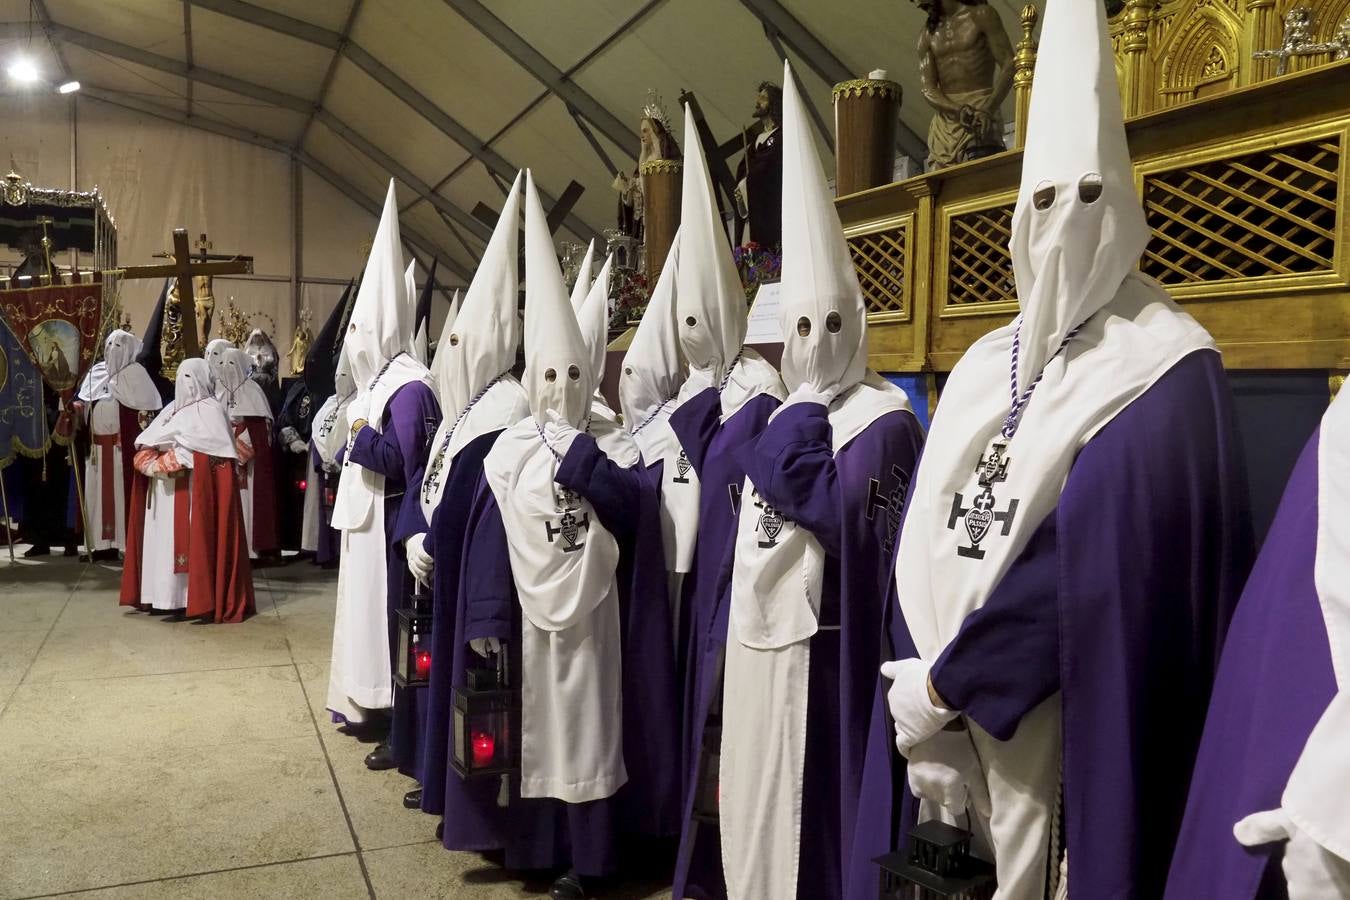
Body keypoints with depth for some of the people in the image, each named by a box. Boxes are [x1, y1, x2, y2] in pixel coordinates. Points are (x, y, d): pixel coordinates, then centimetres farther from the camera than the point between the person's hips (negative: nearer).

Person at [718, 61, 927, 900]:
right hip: (759, 641, 8)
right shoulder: (787, 416, 13)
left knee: (812, 805, 2)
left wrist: (796, 427, -17)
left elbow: (844, 513, -25)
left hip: (822, 649, -8)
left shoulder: (885, 417, -11)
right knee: (759, 804, 18)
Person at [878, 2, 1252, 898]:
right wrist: (924, 685, -4)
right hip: (963, 710, 6)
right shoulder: (984, 367, 8)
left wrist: (949, 681, -15)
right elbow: (927, 544, 5)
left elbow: (1106, 564, -20)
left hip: (1070, 718, -5)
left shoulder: (1165, 373, -11)